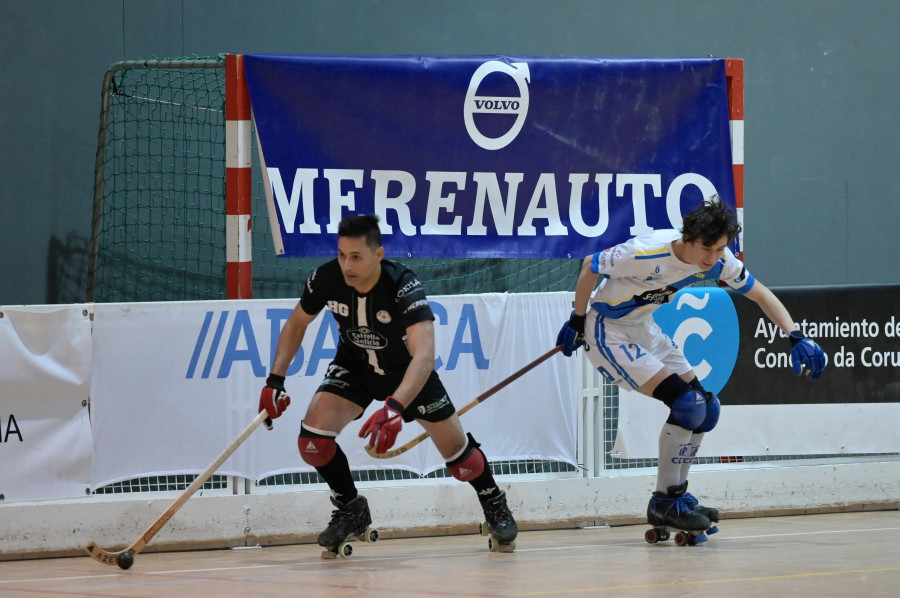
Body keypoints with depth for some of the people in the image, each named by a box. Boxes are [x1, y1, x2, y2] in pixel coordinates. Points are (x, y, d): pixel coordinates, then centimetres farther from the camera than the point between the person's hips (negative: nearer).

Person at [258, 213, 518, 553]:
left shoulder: (403, 287, -38)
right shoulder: (327, 279, -25)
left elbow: (424, 355, -49)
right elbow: (297, 323, -4)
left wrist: (394, 407, -63)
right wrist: (275, 379, -15)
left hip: (406, 369, -2)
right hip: (354, 367, 2)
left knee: (456, 450, 2)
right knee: (313, 439, -20)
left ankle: (495, 506, 34)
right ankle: (351, 509, 6)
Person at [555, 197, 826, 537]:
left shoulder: (719, 261, -13)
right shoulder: (648, 253, -32)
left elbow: (761, 295, 0)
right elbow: (590, 266, -17)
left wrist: (794, 337, -14)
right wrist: (577, 321, -7)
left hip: (644, 330, 8)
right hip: (608, 331, -8)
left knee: (706, 408, 4)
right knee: (686, 403, -20)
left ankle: (675, 497, 17)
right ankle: (665, 503, -9)